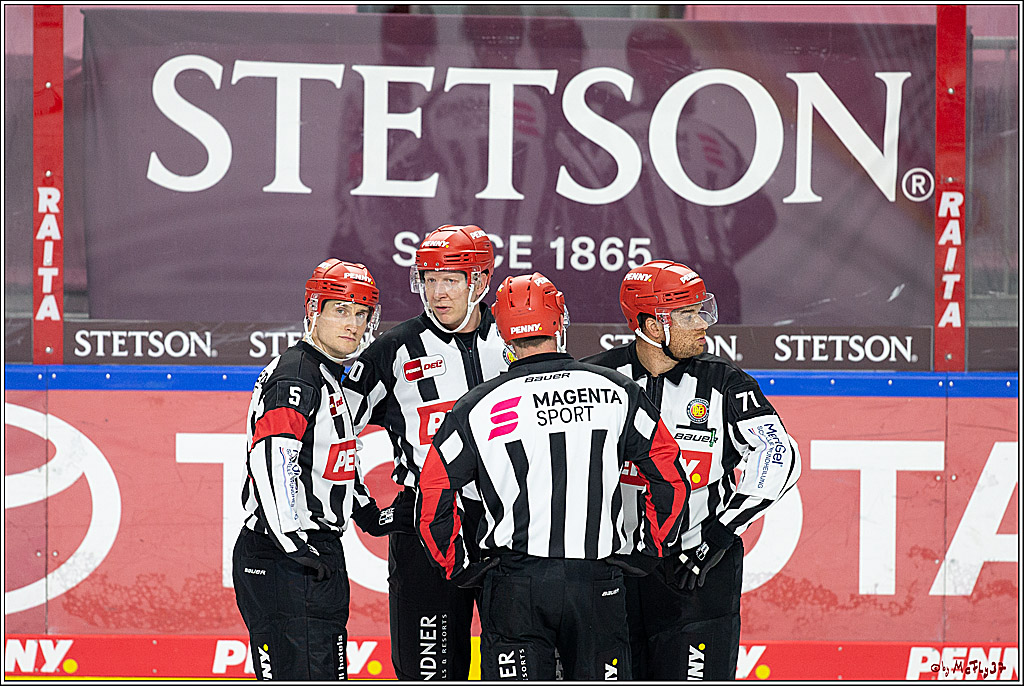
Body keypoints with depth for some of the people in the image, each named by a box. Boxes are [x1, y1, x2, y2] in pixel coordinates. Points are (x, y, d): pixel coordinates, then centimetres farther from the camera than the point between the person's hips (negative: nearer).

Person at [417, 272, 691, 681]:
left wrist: (459, 569, 13)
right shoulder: (616, 392, 2)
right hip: (597, 583, 1)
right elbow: (670, 480, 6)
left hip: (515, 586, -1)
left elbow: (434, 499, 1)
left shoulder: (477, 408, -1)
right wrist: (651, 552, 17)